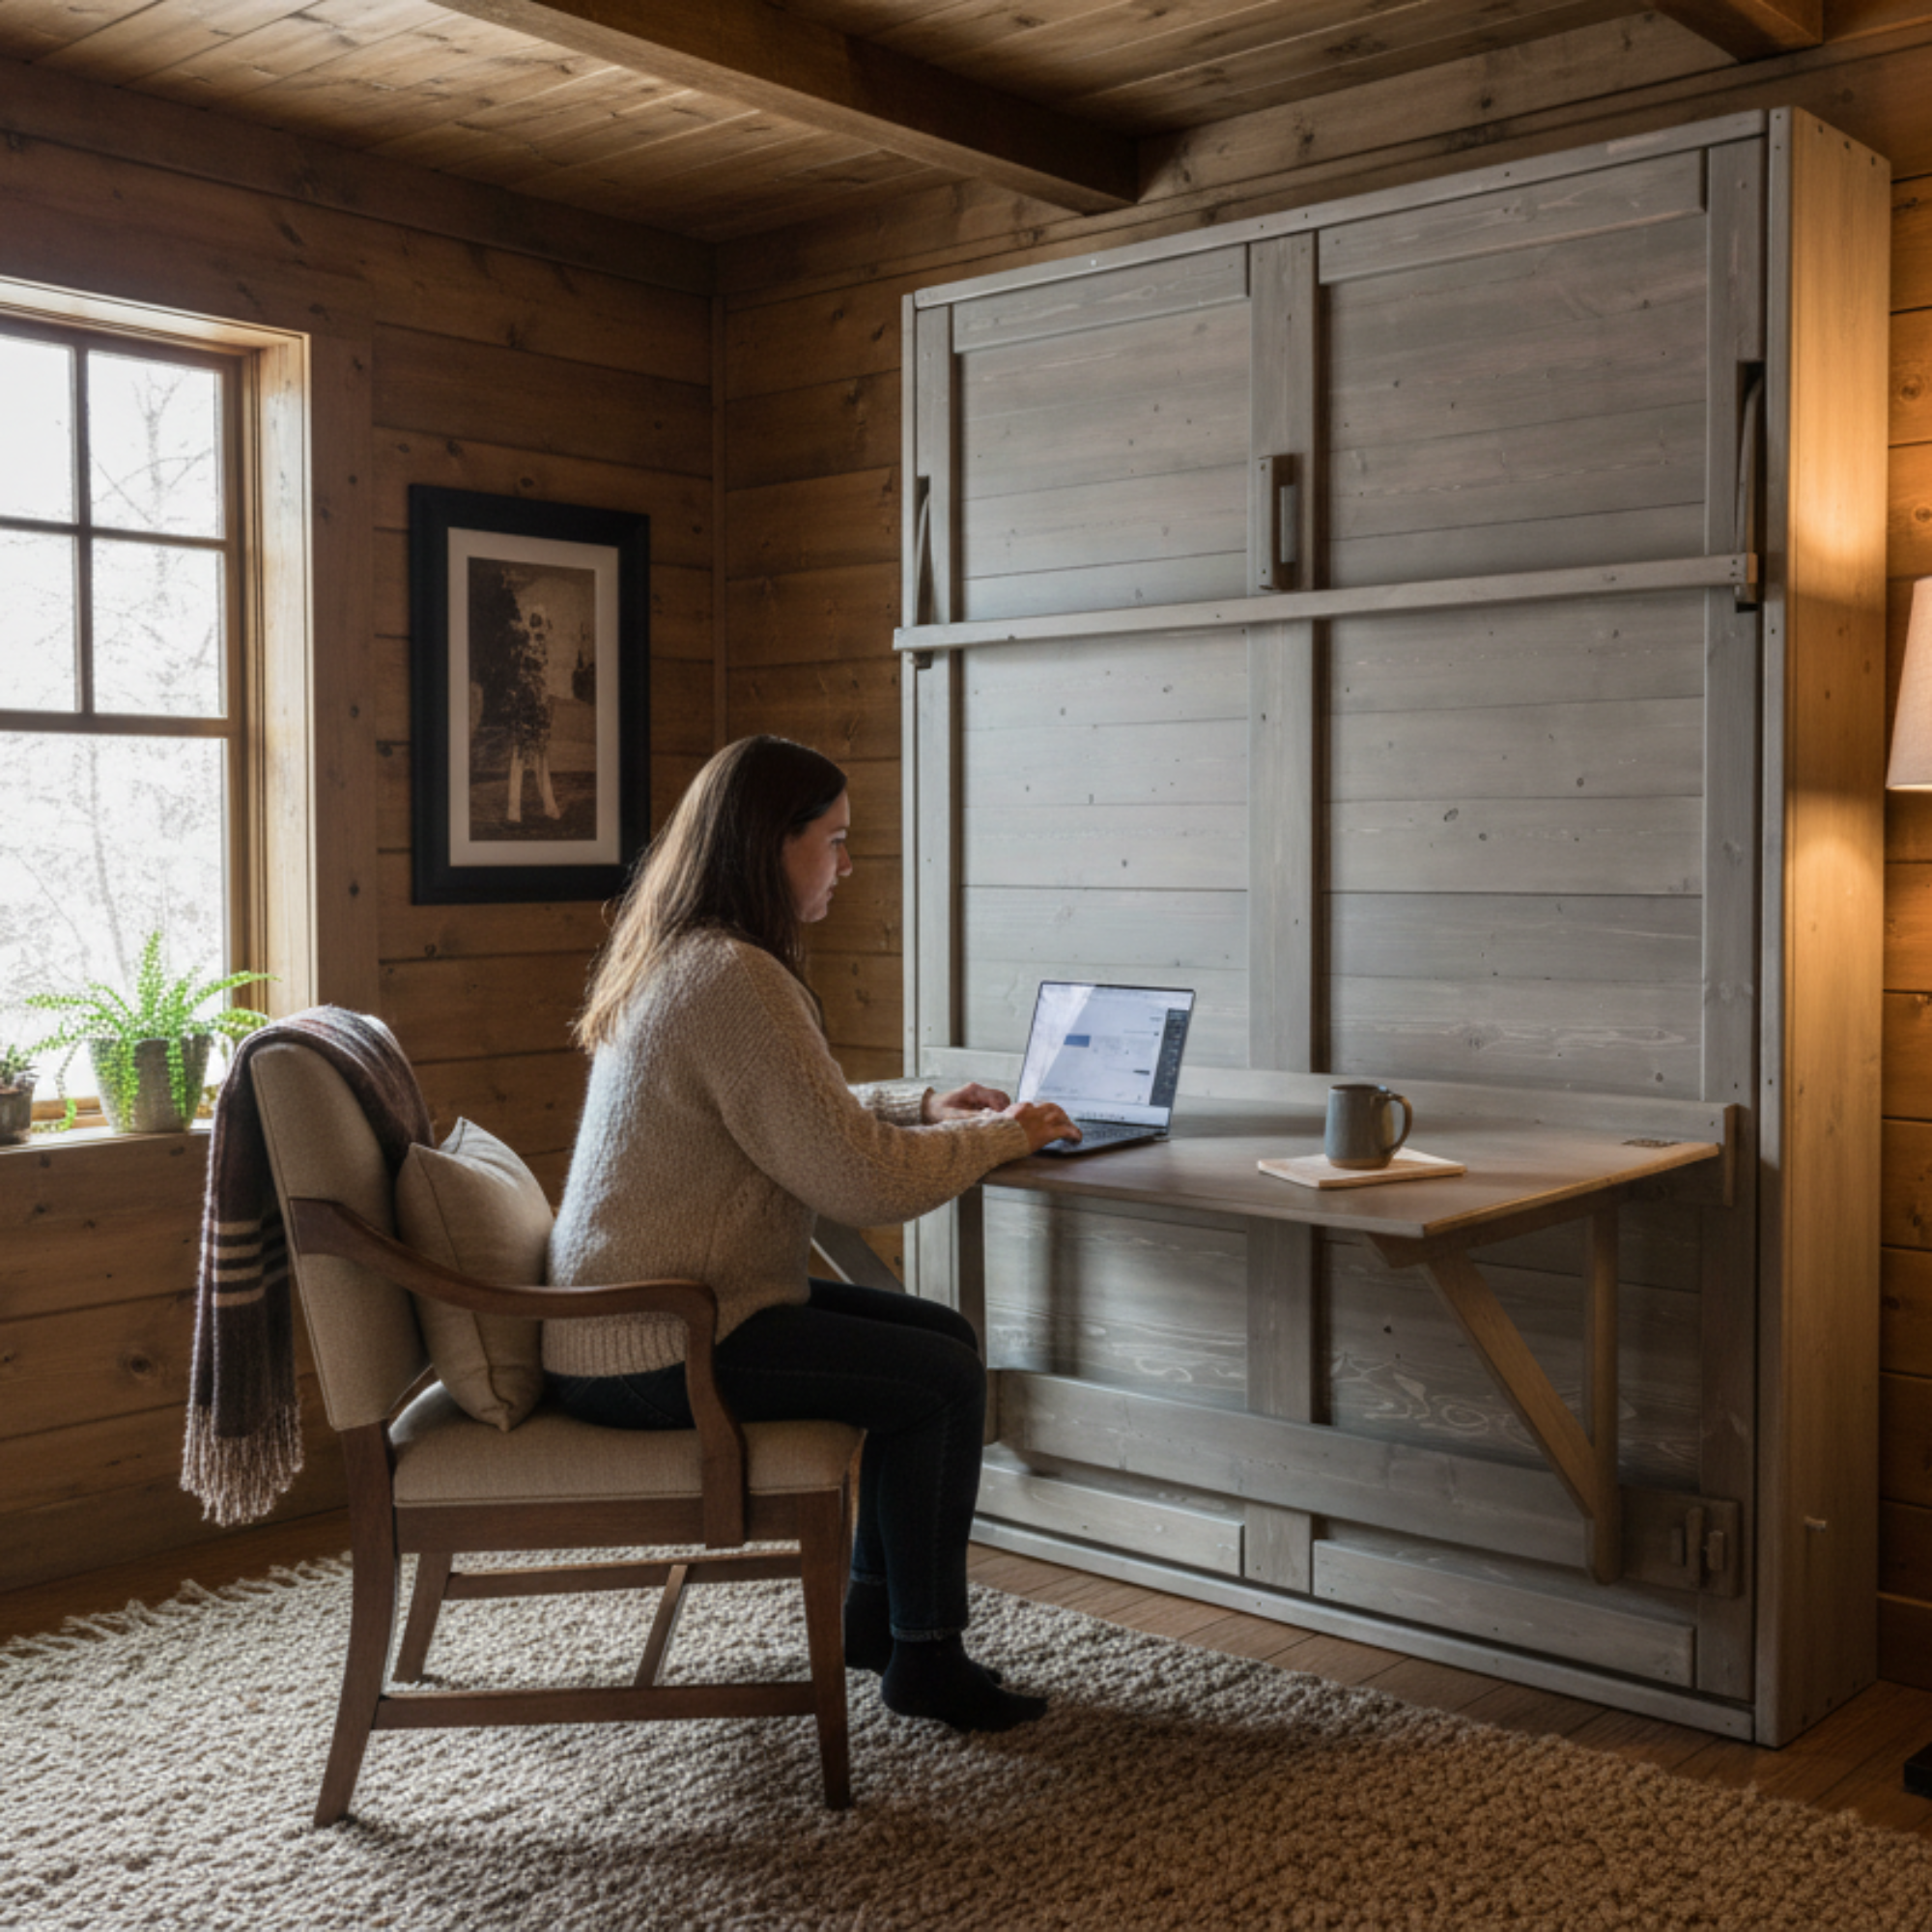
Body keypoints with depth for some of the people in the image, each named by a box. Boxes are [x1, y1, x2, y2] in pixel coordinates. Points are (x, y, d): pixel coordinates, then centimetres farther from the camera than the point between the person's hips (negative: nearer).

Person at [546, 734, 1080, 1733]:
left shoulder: (673, 959, 11)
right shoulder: (734, 979, -22)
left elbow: (805, 1116, 24)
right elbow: (862, 1179, -22)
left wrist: (924, 1103, 10)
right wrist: (1000, 1136, -6)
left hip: (631, 1314, 10)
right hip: (653, 1352, -10)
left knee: (943, 1334, 13)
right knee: (943, 1377, -5)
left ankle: (873, 1611, 23)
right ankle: (924, 1656, 11)